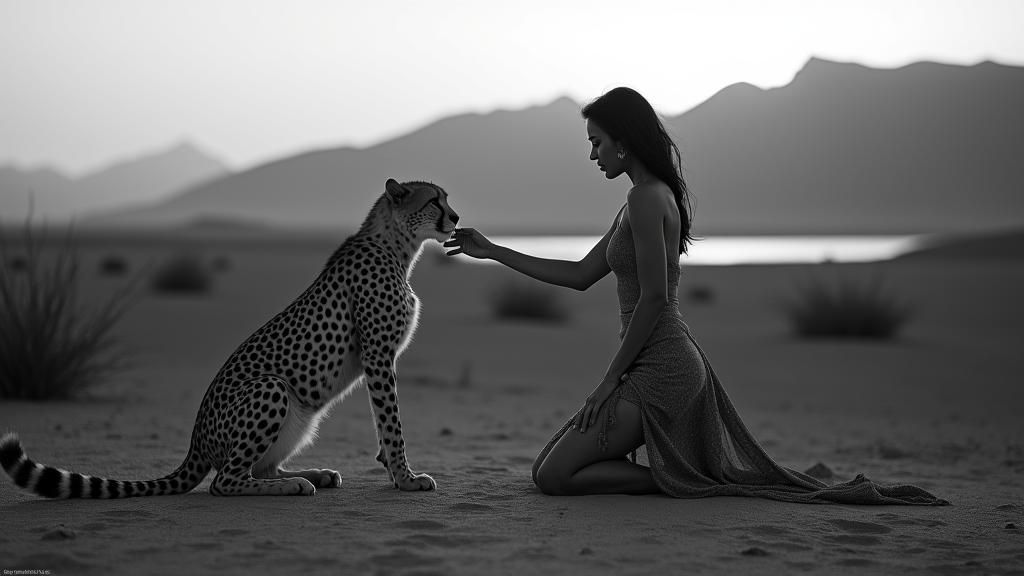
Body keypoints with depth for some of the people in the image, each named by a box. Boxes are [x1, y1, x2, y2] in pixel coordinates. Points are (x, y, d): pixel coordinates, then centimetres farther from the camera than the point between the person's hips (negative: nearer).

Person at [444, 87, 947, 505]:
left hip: (659, 369, -10)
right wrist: (491, 251, 21)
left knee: (553, 477, -10)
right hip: (676, 362, 10)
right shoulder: (648, 196, 16)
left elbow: (653, 298, -20)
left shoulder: (647, 198, -15)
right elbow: (579, 275, 20)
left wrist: (610, 380, -14)